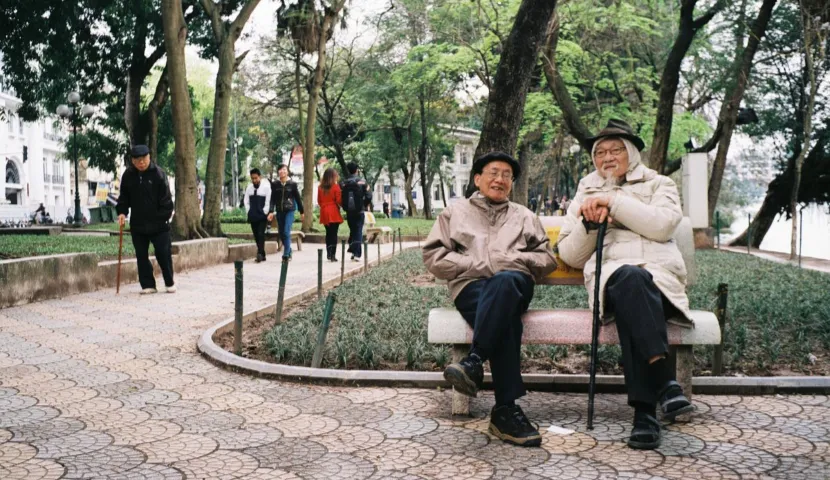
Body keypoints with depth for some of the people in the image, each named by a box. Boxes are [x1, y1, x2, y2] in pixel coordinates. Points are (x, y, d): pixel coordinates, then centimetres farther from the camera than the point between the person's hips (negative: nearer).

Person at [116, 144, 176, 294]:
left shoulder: (158, 173, -8)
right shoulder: (128, 175, 3)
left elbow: (166, 198, -8)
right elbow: (124, 196, 13)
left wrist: (164, 217, -12)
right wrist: (122, 211, -1)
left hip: (158, 224, -4)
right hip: (137, 224, 4)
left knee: (163, 254, 2)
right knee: (141, 255, 6)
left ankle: (169, 283, 18)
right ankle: (147, 285, 14)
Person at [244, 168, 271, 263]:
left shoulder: (266, 186, -6)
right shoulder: (249, 187, 8)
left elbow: (268, 201, -8)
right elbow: (246, 200, 15)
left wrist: (265, 212, -11)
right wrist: (248, 211, 6)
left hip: (262, 216, -5)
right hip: (253, 216, 5)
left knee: (261, 234, -15)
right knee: (256, 236, 7)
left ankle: (260, 254, -18)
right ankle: (262, 255, 15)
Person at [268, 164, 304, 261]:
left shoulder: (292, 184, -2)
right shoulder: (275, 184, 3)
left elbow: (298, 198, 4)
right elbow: (272, 199, 2)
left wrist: (301, 212, 7)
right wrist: (271, 211, -10)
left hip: (290, 210, -3)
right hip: (279, 211, 3)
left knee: (286, 232, -15)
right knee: (282, 234, 8)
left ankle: (286, 254, -12)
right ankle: (289, 251, 25)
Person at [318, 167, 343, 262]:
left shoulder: (320, 187, 4)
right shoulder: (335, 186, -10)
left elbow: (319, 201, 10)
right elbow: (339, 201, -10)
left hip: (324, 213, 5)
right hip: (334, 213, -5)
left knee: (328, 233, 15)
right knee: (334, 234, -2)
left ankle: (328, 253, 16)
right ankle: (333, 255, -6)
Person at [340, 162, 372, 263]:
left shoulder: (343, 184, -1)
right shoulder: (362, 182, -6)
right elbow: (368, 197, -10)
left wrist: (345, 207, 13)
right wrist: (363, 203, 9)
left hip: (349, 212, 2)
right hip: (359, 211, -2)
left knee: (352, 231, 17)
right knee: (358, 232, 0)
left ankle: (353, 251, 15)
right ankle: (357, 254, -9)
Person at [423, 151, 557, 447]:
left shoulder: (525, 217, 31)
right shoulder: (455, 212, 25)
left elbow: (547, 259, 19)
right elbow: (433, 257, 11)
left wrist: (510, 261, -1)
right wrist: (479, 265, -3)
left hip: (515, 283, 1)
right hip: (471, 285, -1)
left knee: (504, 282, -40)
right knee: (506, 320, -37)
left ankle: (474, 362, -46)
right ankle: (505, 410, -41)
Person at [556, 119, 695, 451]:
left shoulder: (658, 185, 22)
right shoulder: (586, 195, 28)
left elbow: (662, 225, -3)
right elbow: (569, 256, 19)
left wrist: (613, 202, -5)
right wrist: (589, 224, 1)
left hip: (660, 277, 0)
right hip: (611, 274, 1)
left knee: (630, 301, -39)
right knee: (629, 278, -39)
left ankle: (645, 410, -43)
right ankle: (665, 382, -46)